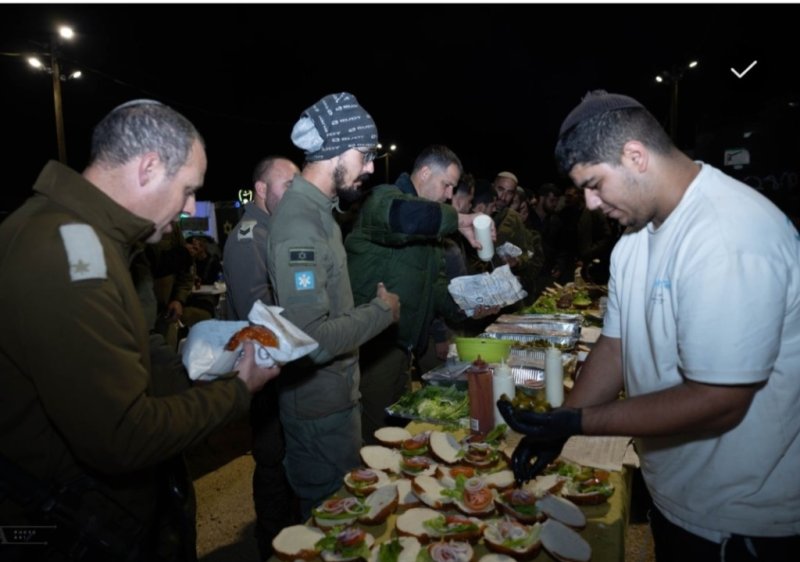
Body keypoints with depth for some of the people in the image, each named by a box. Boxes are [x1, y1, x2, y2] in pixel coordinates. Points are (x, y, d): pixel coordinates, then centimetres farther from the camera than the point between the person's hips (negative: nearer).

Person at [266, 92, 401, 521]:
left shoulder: (315, 209, 7)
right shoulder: (300, 222, -24)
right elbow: (311, 340, -31)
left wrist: (370, 300, 4)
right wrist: (381, 311, -18)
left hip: (334, 393, 9)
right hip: (320, 406, -9)